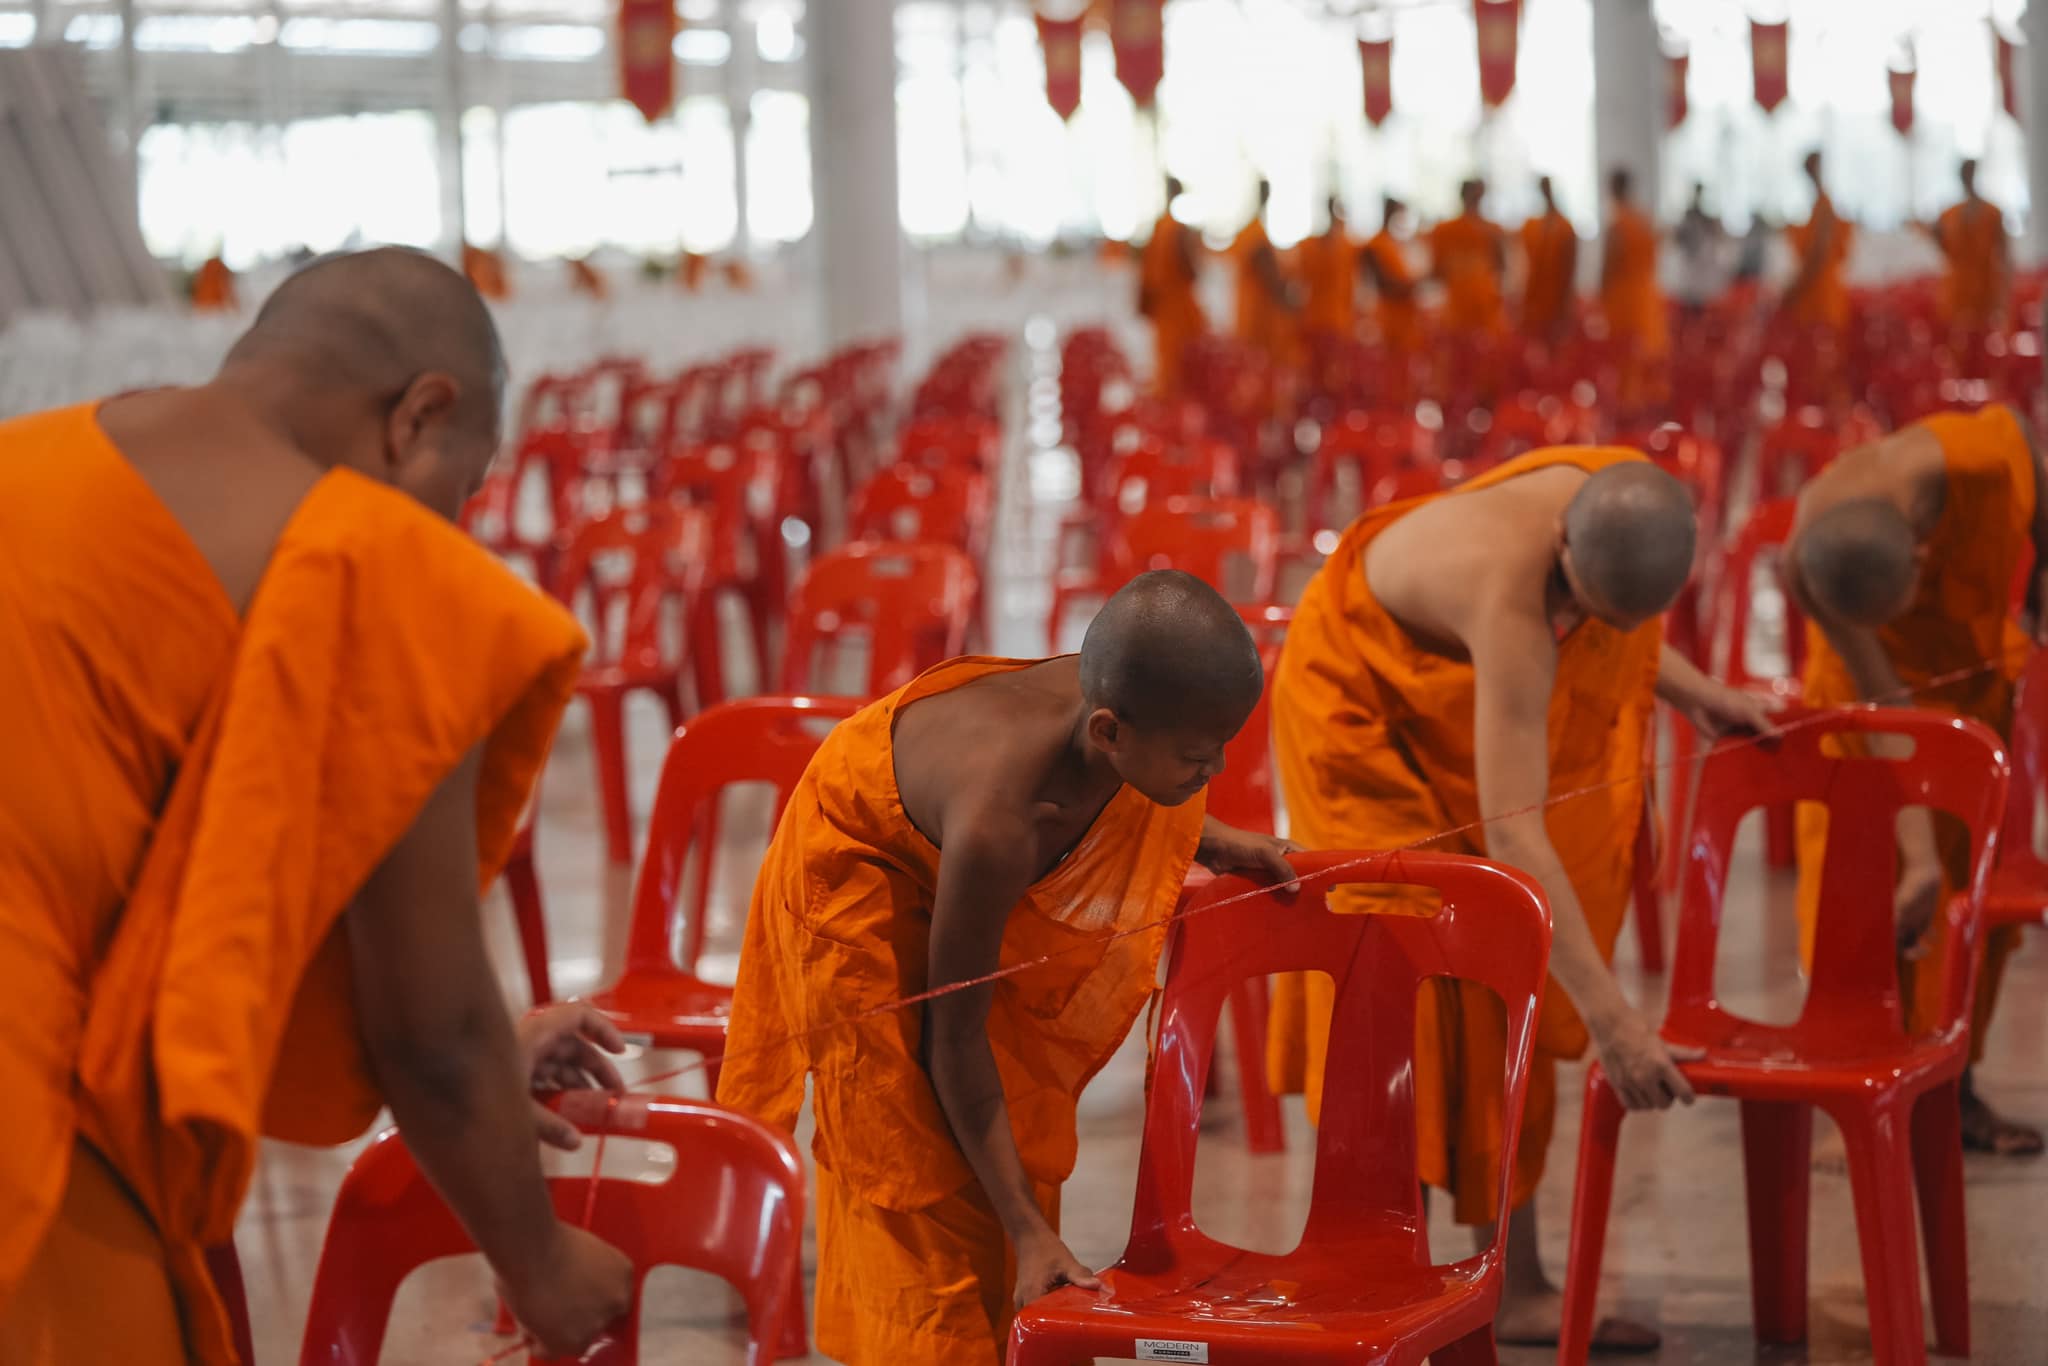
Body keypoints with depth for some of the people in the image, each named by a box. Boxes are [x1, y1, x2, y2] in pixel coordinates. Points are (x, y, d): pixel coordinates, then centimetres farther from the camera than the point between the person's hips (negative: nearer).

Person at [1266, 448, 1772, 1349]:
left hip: (1459, 704, 7)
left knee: (1509, 1003, 6)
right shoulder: (1514, 598, -43)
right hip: (1370, 711, -7)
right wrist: (1610, 1017, -48)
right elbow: (1513, 835, -46)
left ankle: (1516, 1285, 12)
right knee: (1414, 1002, -11)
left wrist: (1691, 691, -7)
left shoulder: (1628, 499, -22)